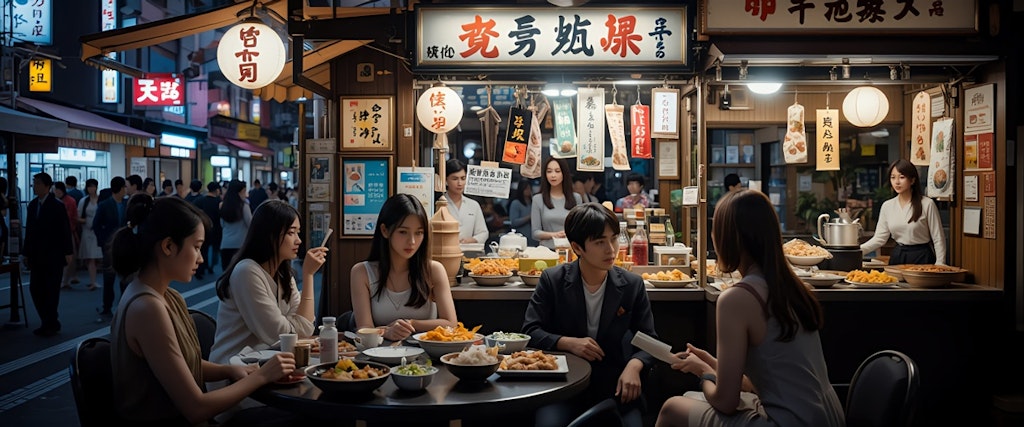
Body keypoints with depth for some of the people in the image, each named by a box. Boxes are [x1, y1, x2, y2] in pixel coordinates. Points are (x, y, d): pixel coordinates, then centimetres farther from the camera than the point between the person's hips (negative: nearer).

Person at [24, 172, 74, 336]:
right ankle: (48, 322, 16)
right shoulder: (32, 205, 8)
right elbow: (29, 230, 10)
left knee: (51, 290, -1)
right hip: (36, 256, 5)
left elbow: (65, 230, -8)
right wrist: (26, 253, 9)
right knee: (35, 289, 4)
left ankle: (51, 324, 10)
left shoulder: (57, 206, -7)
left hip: (53, 256, -5)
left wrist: (67, 253, -11)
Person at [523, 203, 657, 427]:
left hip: (615, 385, 2)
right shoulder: (552, 280, -2)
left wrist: (634, 366, -16)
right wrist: (569, 343, -18)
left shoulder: (633, 285, 1)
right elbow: (530, 331, -2)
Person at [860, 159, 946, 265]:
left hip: (922, 257, -4)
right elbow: (879, 238, 3)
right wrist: (859, 249, -13)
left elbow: (938, 239, -5)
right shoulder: (887, 206, 5)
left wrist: (940, 265, -12)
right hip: (897, 257, 4)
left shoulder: (927, 204, -7)